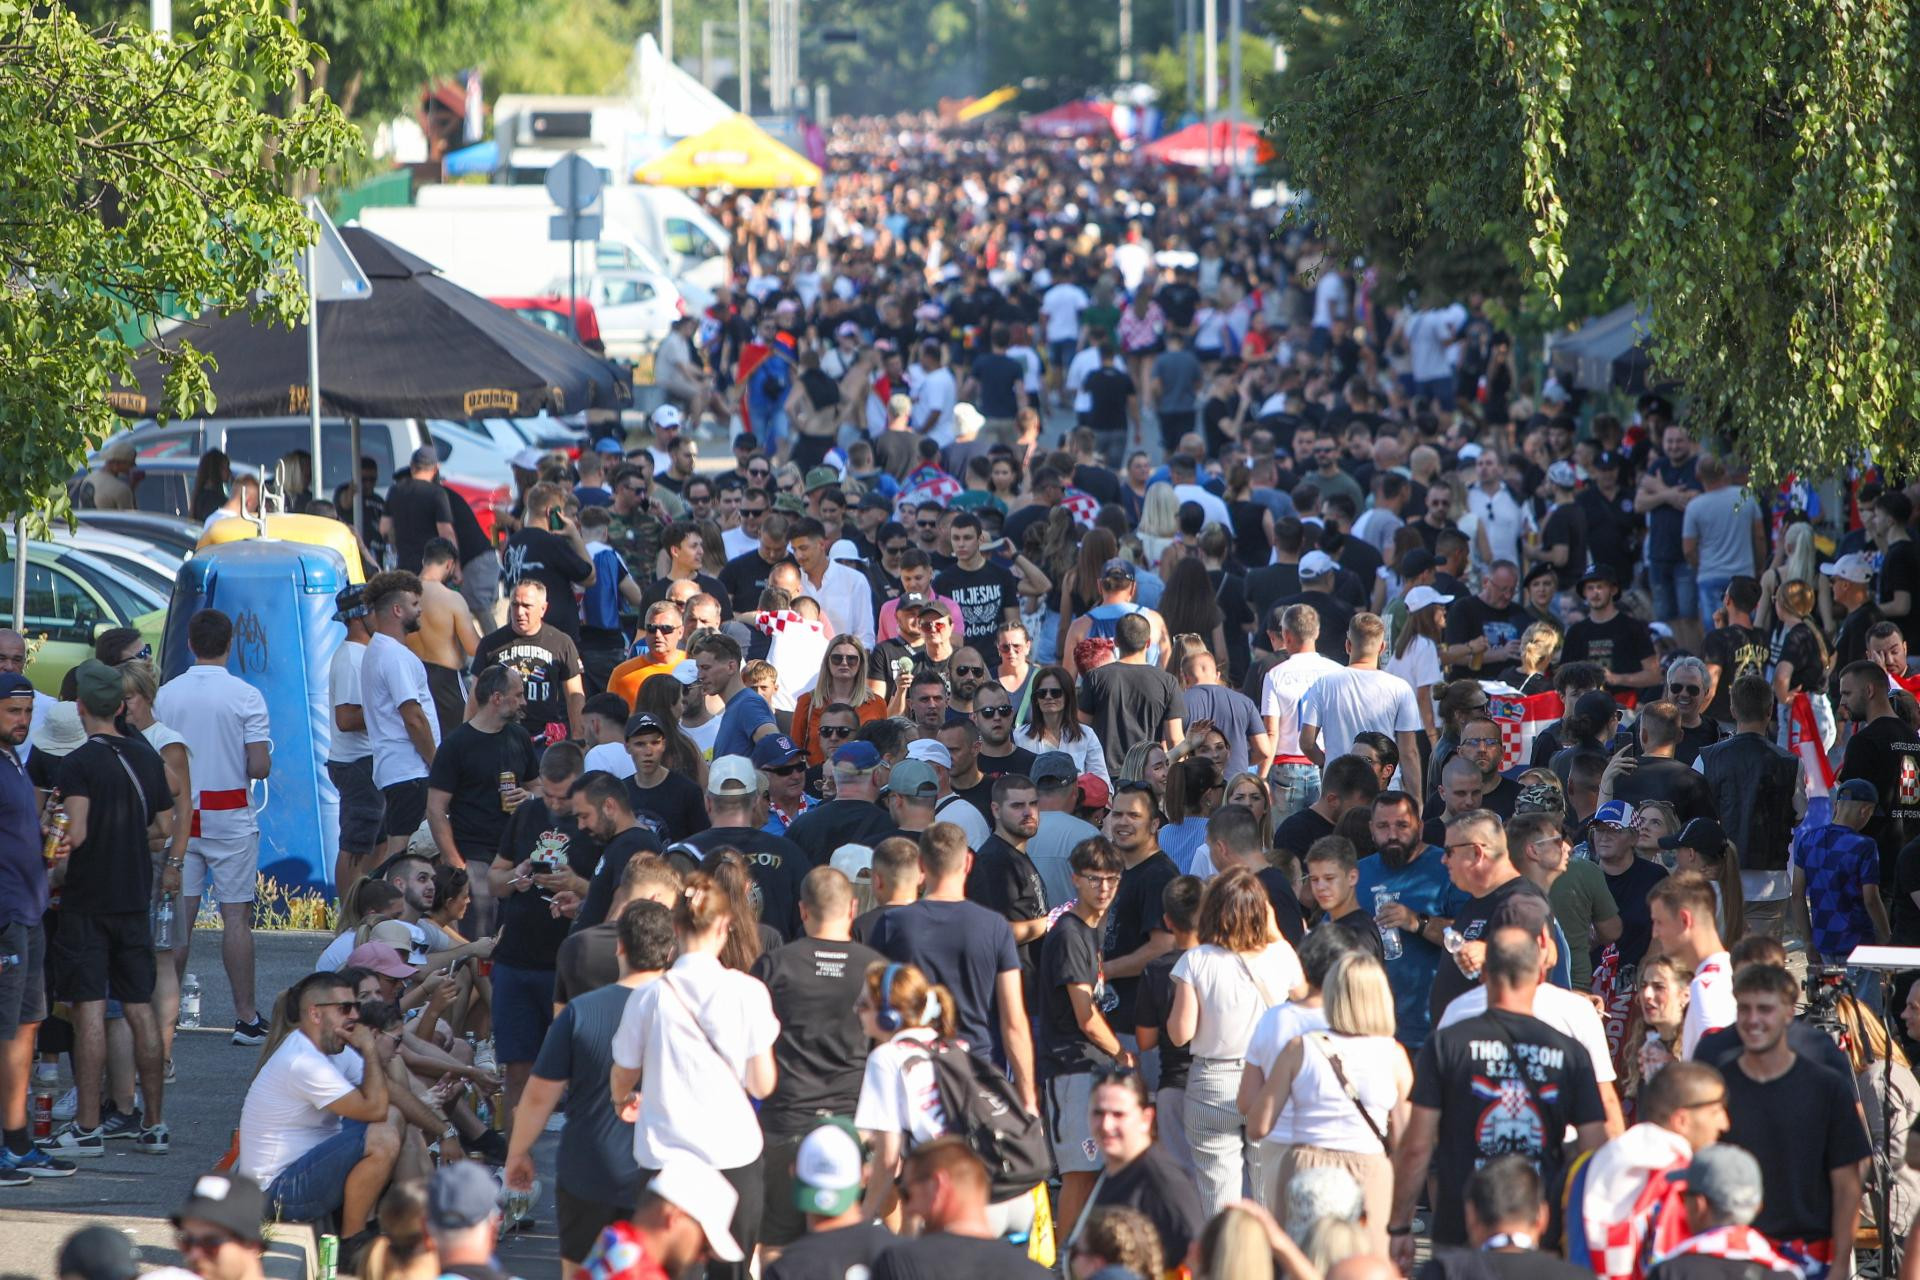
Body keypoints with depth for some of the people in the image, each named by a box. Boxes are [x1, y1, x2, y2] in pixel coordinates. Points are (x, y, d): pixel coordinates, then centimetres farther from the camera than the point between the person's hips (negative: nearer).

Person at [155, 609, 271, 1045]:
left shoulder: (166, 695, 0)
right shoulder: (245, 696, -9)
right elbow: (259, 767, -12)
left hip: (179, 816, 3)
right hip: (230, 819, -3)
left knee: (178, 914, 6)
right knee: (236, 916, -1)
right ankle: (246, 1018, -1)